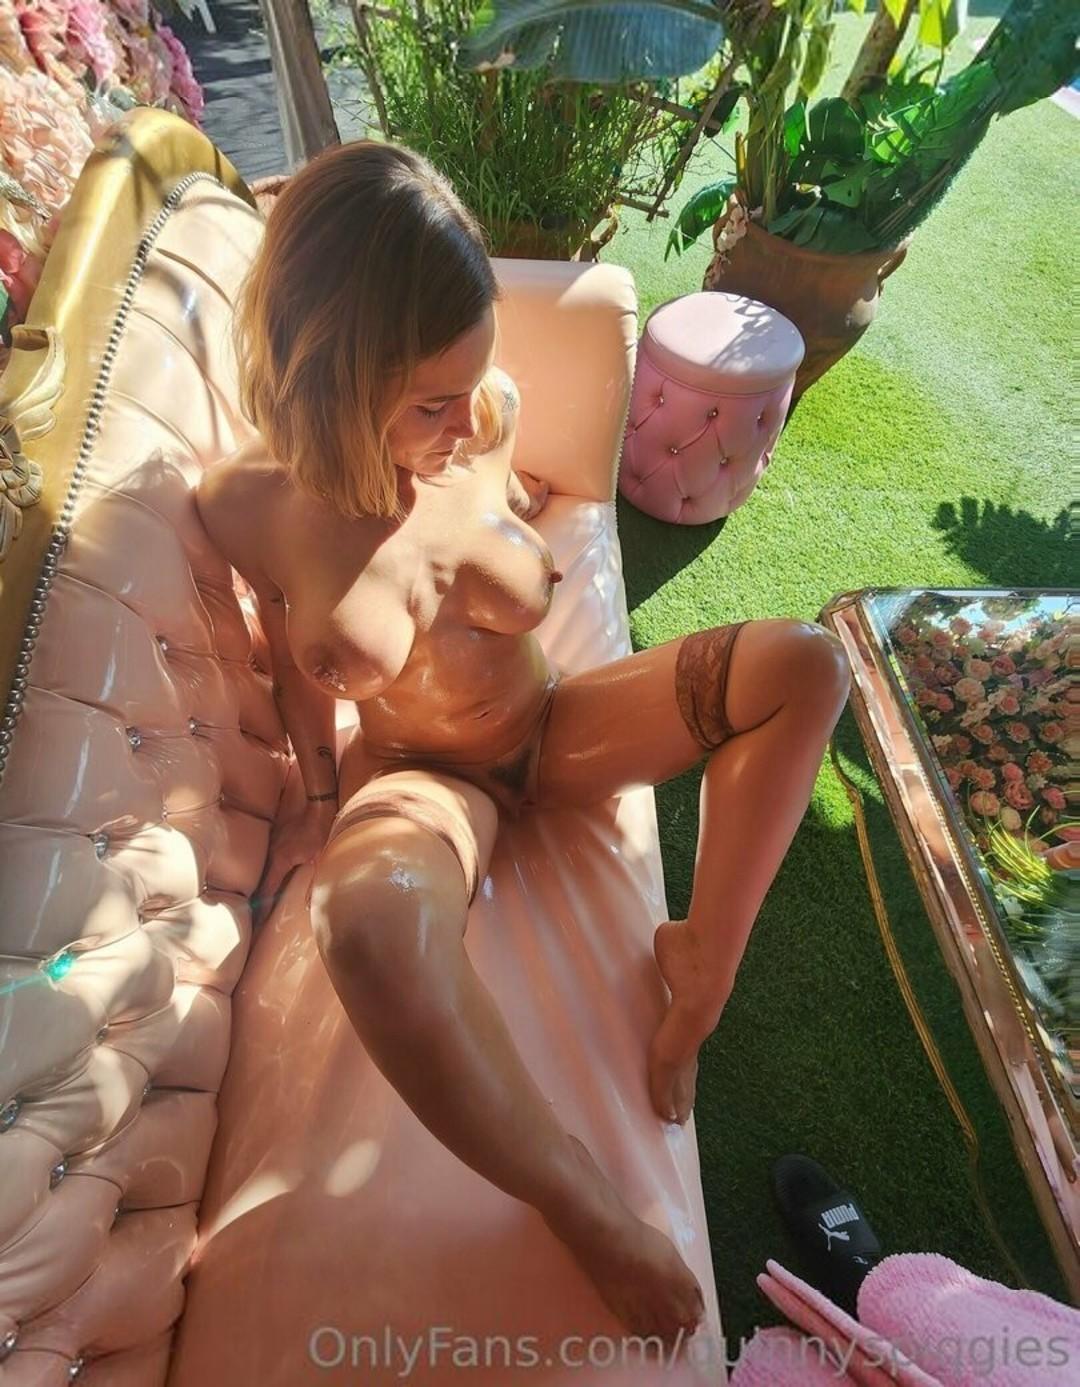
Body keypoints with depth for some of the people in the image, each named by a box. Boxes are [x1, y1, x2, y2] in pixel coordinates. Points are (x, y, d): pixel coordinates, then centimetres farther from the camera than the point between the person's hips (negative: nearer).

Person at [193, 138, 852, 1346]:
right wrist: (318, 796, 8)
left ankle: (701, 975, -11)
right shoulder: (249, 504, -14)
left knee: (803, 665, -15)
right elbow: (294, 662, 2)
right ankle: (578, 1202, -16)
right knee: (367, 918, -42)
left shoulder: (487, 416, -9)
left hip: (551, 730, 4)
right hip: (420, 779, -3)